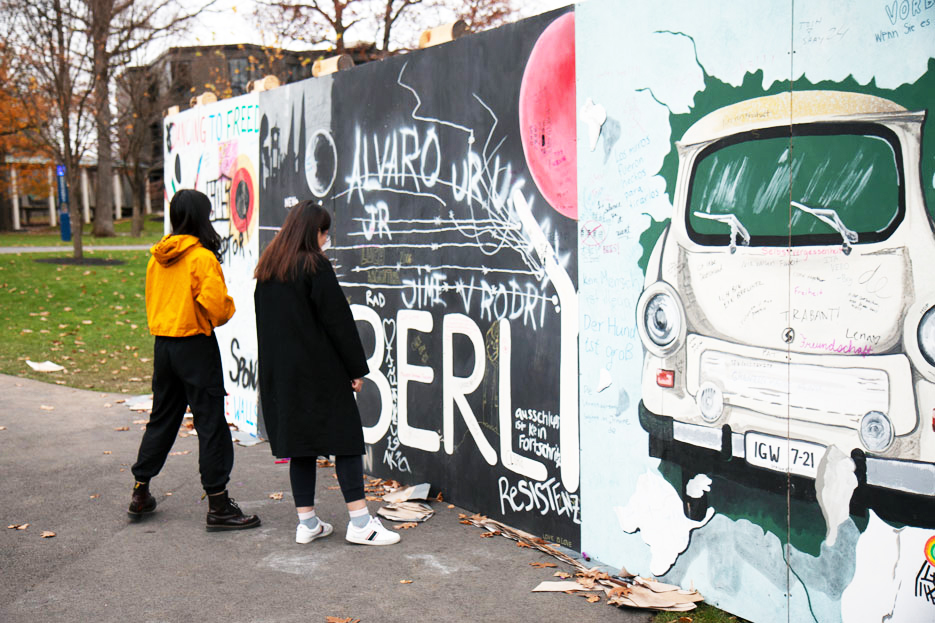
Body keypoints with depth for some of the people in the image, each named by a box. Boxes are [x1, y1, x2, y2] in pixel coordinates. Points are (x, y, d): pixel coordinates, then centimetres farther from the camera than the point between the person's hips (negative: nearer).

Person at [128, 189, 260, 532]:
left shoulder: (157, 258, 8)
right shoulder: (202, 257, -14)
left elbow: (151, 302, 16)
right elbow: (215, 306, -19)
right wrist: (228, 309, 1)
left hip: (162, 344, 7)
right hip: (195, 345, -7)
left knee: (162, 418, 19)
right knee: (211, 423, -2)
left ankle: (140, 494, 26)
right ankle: (218, 506, 1)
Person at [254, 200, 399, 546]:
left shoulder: (267, 268, 11)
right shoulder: (315, 267, -11)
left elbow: (264, 322, 15)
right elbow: (338, 321, -12)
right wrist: (357, 368, -6)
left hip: (280, 372, 7)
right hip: (319, 371, -7)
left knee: (299, 444, 10)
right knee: (345, 438, -2)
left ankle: (307, 523, 13)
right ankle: (359, 523, -2)